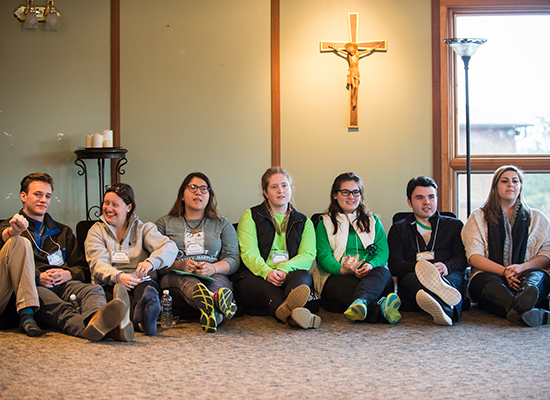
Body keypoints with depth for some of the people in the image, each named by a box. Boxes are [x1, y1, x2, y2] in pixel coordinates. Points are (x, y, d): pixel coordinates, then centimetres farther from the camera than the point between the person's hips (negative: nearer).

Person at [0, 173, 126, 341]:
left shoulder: (63, 231, 32)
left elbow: (81, 268, 26)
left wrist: (68, 274, 1)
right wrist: (37, 277, -16)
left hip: (63, 284, 3)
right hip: (32, 288, -3)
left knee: (94, 289, -33)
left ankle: (93, 319, -69)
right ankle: (86, 327, -70)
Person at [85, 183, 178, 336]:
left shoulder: (143, 229, 17)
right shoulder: (96, 231, 17)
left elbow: (170, 247, -3)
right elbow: (98, 264, -3)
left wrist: (151, 262, -27)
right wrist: (118, 277, -28)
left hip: (141, 282, 0)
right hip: (110, 285, 0)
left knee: (144, 287, -37)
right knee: (119, 289, -37)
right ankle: (141, 319, -69)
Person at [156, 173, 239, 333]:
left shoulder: (222, 224, 22)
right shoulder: (165, 223, 20)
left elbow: (233, 259, 9)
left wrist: (213, 268, -13)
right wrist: (179, 265, -14)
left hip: (214, 277, 1)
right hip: (175, 277, -1)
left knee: (217, 282, -36)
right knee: (186, 281, -38)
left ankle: (216, 314, -71)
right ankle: (216, 303, -71)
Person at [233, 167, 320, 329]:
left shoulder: (304, 222, 19)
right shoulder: (250, 216, 12)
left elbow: (308, 255, 2)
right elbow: (249, 253, -3)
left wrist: (283, 268, -20)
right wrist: (267, 272, -26)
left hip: (289, 276, 2)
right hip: (255, 276, -2)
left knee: (302, 275, -33)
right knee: (266, 286, -37)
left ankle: (289, 308, -68)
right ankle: (289, 315, -70)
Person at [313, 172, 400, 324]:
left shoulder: (373, 221, 23)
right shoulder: (325, 223, 16)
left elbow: (383, 251, 8)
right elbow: (324, 256, 2)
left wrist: (371, 265, -17)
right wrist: (342, 269, -22)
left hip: (371, 274, 1)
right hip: (337, 276, -1)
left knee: (382, 272, -35)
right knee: (350, 284, -38)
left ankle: (360, 301, -66)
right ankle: (381, 308, -62)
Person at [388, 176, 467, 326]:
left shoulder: (454, 225, 25)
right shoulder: (399, 228, 24)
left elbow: (462, 258, 8)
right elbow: (394, 264, 8)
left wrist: (447, 267, -17)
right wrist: (417, 267, -16)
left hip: (449, 276, 0)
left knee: (455, 277, -35)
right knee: (410, 278, -35)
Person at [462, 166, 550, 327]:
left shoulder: (537, 218, 21)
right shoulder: (478, 217, 17)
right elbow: (474, 257, 3)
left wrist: (522, 267, -13)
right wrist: (503, 271, -14)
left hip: (526, 274, 2)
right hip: (490, 275, -1)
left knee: (537, 276, -34)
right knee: (483, 280, -37)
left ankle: (523, 300, -69)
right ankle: (525, 310, -66)